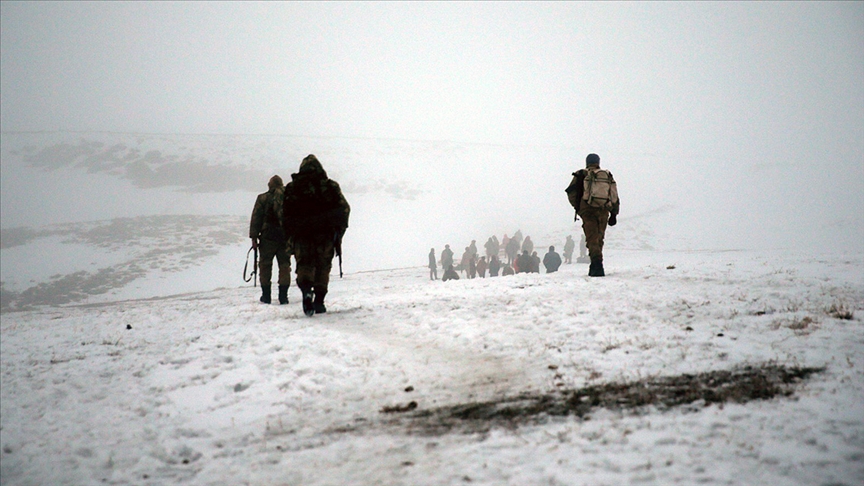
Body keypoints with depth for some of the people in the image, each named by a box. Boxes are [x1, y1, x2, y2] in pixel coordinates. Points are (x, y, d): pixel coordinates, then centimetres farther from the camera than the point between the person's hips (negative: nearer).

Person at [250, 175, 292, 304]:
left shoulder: (263, 198, -1)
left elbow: (256, 219, -4)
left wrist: (254, 237, -2)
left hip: (268, 237, -2)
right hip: (286, 238, 2)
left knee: (265, 265, 8)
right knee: (285, 266, 7)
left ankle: (266, 295, 7)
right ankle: (283, 296, 2)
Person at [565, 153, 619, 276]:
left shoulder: (582, 175, 7)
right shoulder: (608, 176, 16)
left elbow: (571, 192, -1)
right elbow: (614, 196, 12)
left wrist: (577, 207, 10)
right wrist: (614, 214, 15)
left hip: (588, 211, -3)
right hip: (603, 211, 3)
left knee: (592, 239, -7)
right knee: (599, 239, 13)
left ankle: (597, 264, -25)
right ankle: (595, 268, 14)